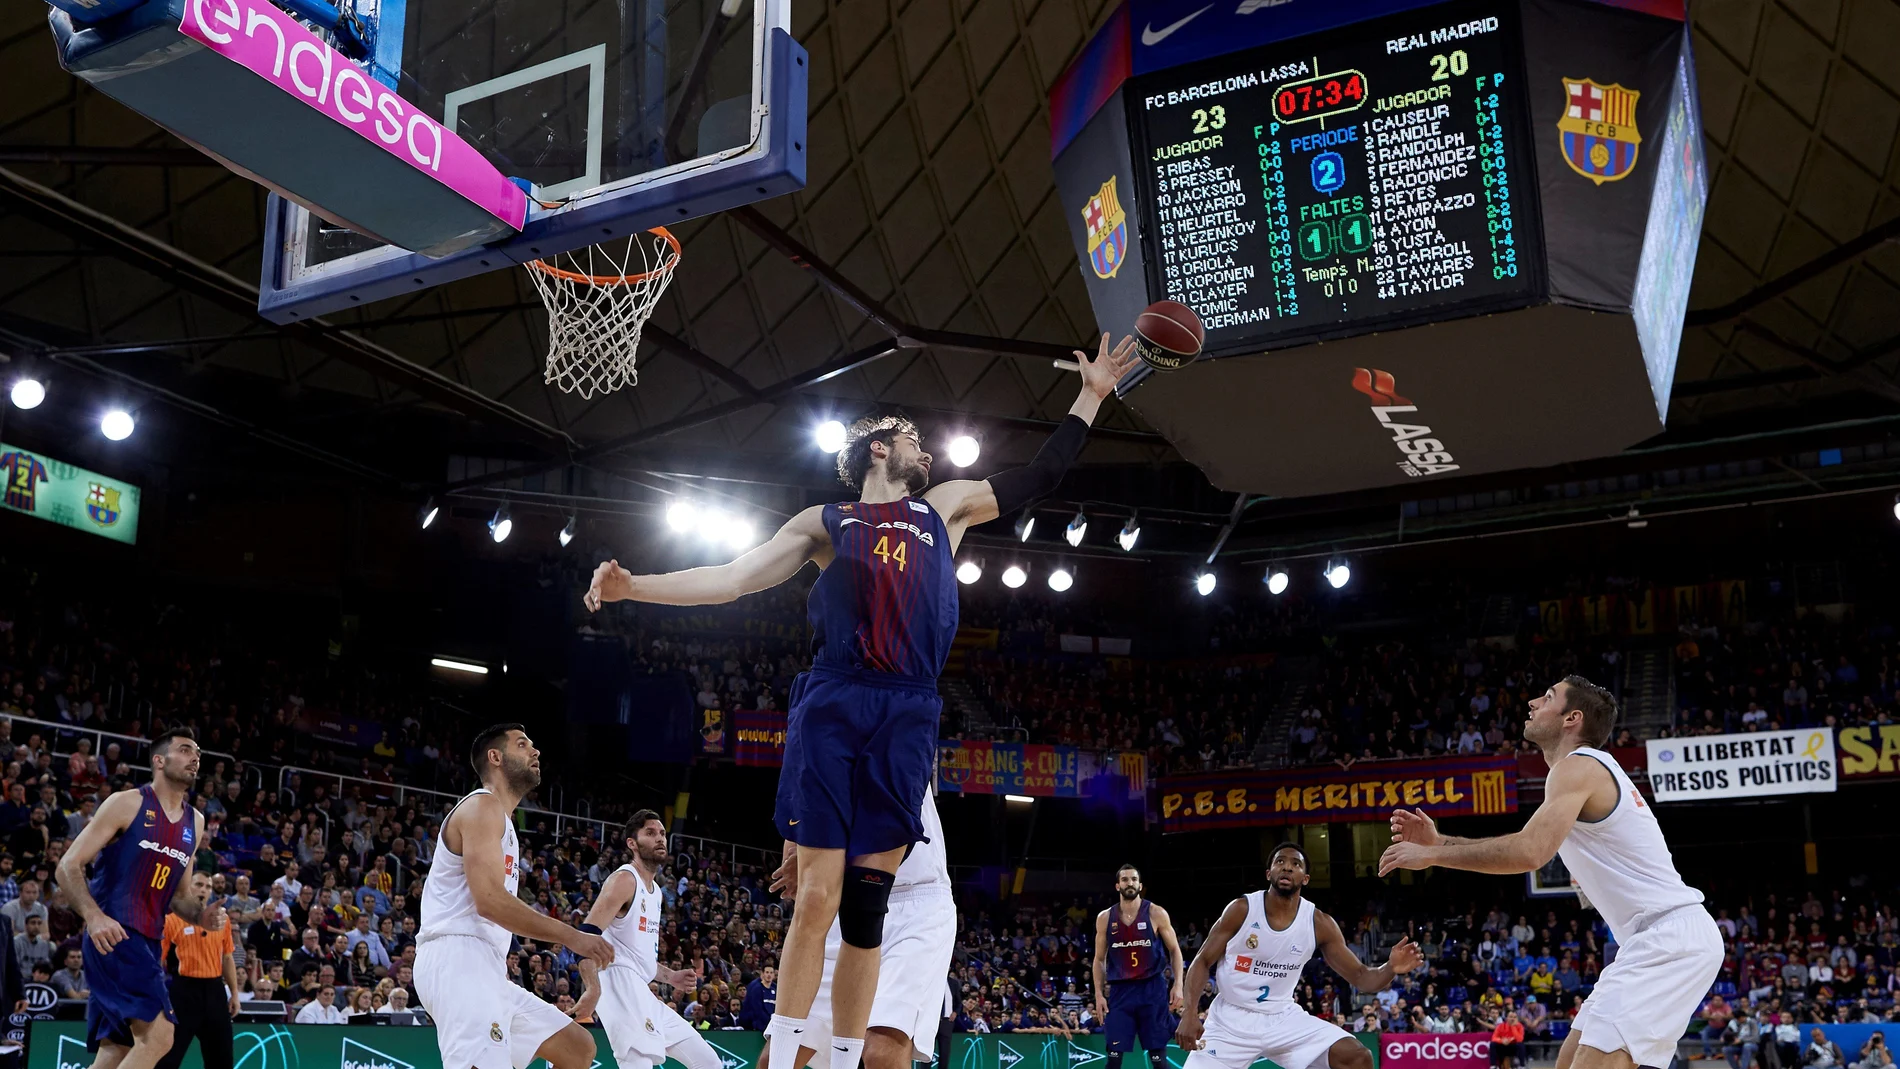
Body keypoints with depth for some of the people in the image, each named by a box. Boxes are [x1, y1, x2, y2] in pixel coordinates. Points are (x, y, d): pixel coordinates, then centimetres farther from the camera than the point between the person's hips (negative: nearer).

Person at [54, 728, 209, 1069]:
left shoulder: (195, 823, 16)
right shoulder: (127, 803, -3)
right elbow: (68, 866, -6)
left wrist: (201, 913, 3)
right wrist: (93, 916, -22)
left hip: (147, 942, 8)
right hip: (112, 935, -8)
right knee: (158, 1035, -21)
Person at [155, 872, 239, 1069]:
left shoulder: (222, 918, 9)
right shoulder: (171, 920, -2)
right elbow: (158, 960, -2)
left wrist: (234, 993, 13)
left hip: (214, 990, 4)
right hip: (184, 990, -4)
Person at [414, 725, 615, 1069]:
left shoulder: (501, 819, 27)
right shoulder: (483, 805, -5)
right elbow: (489, 900, -18)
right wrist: (572, 936, -16)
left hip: (484, 968, 11)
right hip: (458, 960, -11)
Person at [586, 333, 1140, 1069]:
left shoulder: (945, 506, 25)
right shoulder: (824, 523, 18)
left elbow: (1041, 476, 28)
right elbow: (732, 579, 12)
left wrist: (1091, 396, 26)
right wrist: (634, 586, 2)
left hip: (907, 717, 2)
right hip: (832, 706, -2)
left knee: (867, 907, 1)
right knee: (816, 899, -8)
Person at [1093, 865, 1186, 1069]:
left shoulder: (1156, 914, -1)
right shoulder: (1104, 918, 5)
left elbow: (1175, 950, 3)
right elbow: (1099, 959, 12)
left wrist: (1178, 985, -8)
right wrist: (1099, 994, 3)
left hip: (1152, 988, -2)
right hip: (1120, 990, 2)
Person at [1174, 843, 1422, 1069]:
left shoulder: (1320, 924, -6)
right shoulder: (1241, 909, -11)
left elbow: (1359, 977, -2)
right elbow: (1202, 961, -6)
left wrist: (1390, 969, -24)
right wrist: (1190, 1013, -20)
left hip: (1282, 1018, 2)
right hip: (1230, 1020, -2)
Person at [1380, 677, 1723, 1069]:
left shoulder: (1578, 766, -12)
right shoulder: (1593, 769, 20)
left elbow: (1528, 854, -26)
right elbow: (1531, 850, 23)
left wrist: (1431, 856, -17)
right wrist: (1439, 841, 13)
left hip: (1671, 937, -11)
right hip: (1662, 937, 11)